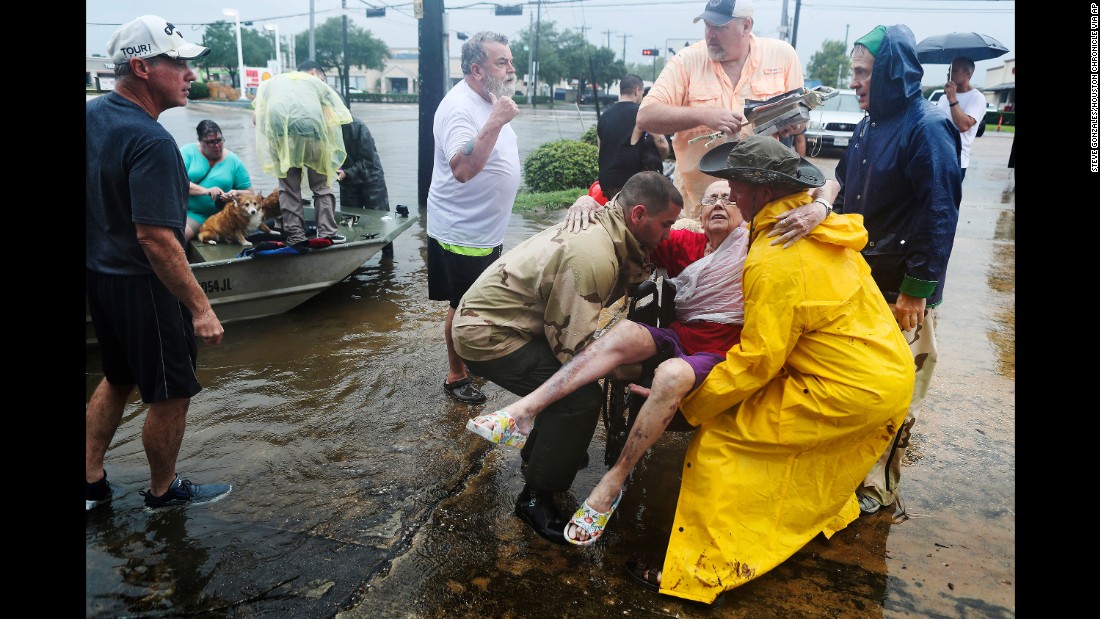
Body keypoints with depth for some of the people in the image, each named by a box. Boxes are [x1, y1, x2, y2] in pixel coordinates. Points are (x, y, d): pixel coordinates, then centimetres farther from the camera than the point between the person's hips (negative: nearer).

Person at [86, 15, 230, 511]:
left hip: (98, 273, 9)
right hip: (142, 285, -9)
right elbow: (155, 239, -28)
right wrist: (200, 307, -24)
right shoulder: (151, 142, -25)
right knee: (171, 394, 9)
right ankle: (164, 490, 28)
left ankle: (91, 483, 34)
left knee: (117, 379, 25)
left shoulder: (91, 114, 3)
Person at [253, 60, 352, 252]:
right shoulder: (317, 83, 27)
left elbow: (256, 118, 22)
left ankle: (296, 237, 2)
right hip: (311, 126, -1)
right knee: (321, 185, 10)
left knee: (289, 187, 7)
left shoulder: (272, 81, 32)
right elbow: (340, 116, 14)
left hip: (280, 129, 1)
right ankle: (327, 233, 2)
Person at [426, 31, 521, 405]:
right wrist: (496, 122, -40)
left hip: (487, 230, 9)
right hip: (462, 231, -9)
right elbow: (463, 169, -38)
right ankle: (456, 377, 20)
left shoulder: (490, 101, 8)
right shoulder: (460, 107, -23)